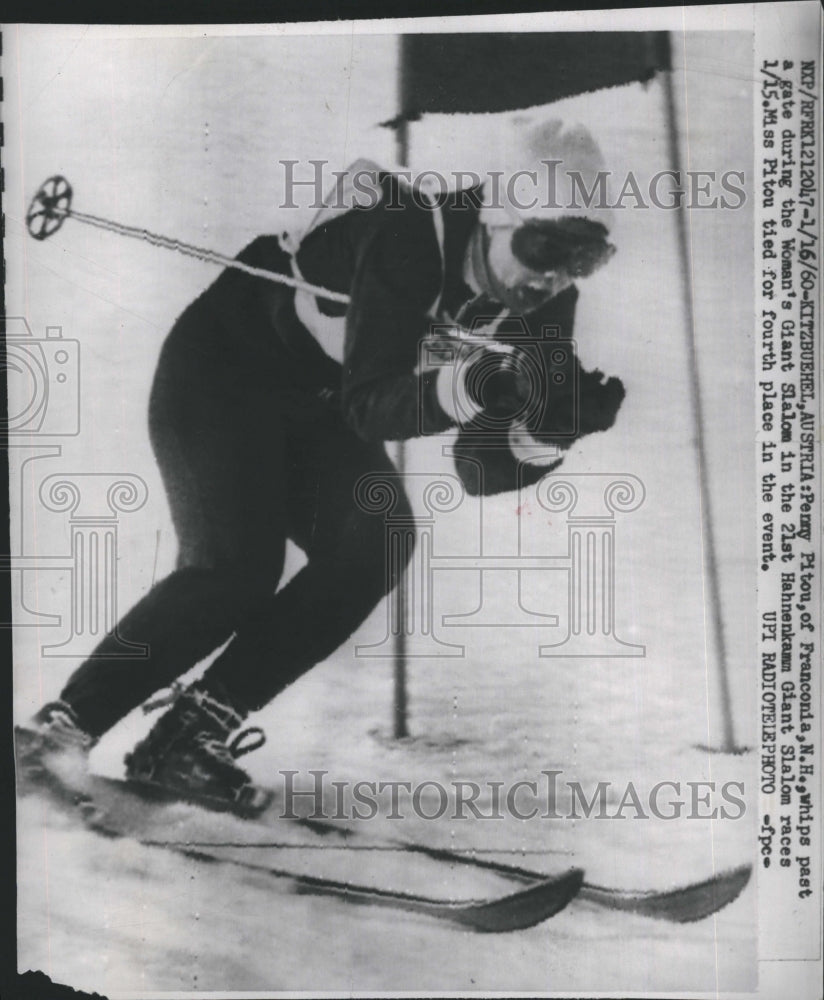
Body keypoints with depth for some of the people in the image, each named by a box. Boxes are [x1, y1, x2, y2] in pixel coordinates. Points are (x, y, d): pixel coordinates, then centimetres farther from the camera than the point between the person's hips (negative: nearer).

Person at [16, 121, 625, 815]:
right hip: (220, 366, -6)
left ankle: (194, 732, -9)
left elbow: (481, 469, -14)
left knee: (375, 545, -17)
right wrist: (472, 385, -50)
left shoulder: (545, 303, -11)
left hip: (318, 406, 7)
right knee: (235, 569, -22)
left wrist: (557, 424, -31)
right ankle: (64, 724, -4)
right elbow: (372, 407, -36)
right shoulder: (409, 236, -31)